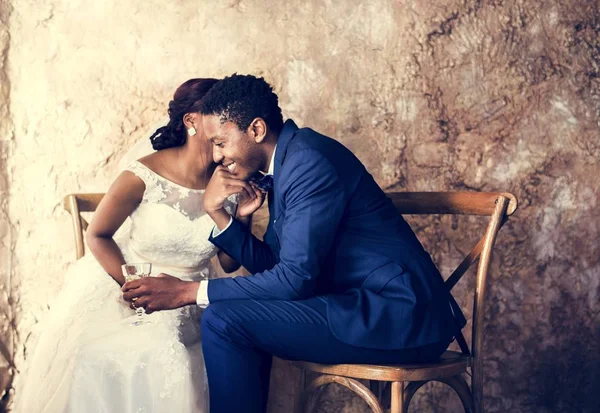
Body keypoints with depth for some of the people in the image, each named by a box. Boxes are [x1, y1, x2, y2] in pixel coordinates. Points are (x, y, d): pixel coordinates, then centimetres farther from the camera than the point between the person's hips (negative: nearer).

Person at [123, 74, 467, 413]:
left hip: (397, 318, -10)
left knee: (223, 321, -15)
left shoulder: (309, 161, -16)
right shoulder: (287, 161, 12)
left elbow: (294, 278, -20)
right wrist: (217, 210, 2)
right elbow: (272, 264, 14)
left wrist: (189, 292, -15)